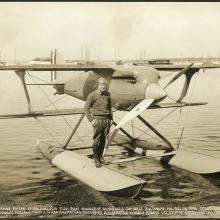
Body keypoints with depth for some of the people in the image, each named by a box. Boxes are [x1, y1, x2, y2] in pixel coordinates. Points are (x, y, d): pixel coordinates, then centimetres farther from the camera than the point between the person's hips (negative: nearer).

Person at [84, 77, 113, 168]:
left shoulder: (107, 94, 8)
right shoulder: (92, 95, -7)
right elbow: (86, 108, -4)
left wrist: (111, 119, 13)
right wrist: (91, 120, -9)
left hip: (107, 120, 4)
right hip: (97, 120, -4)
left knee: (103, 140, 9)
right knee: (96, 140, -2)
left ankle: (101, 157, 23)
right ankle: (96, 159, 11)